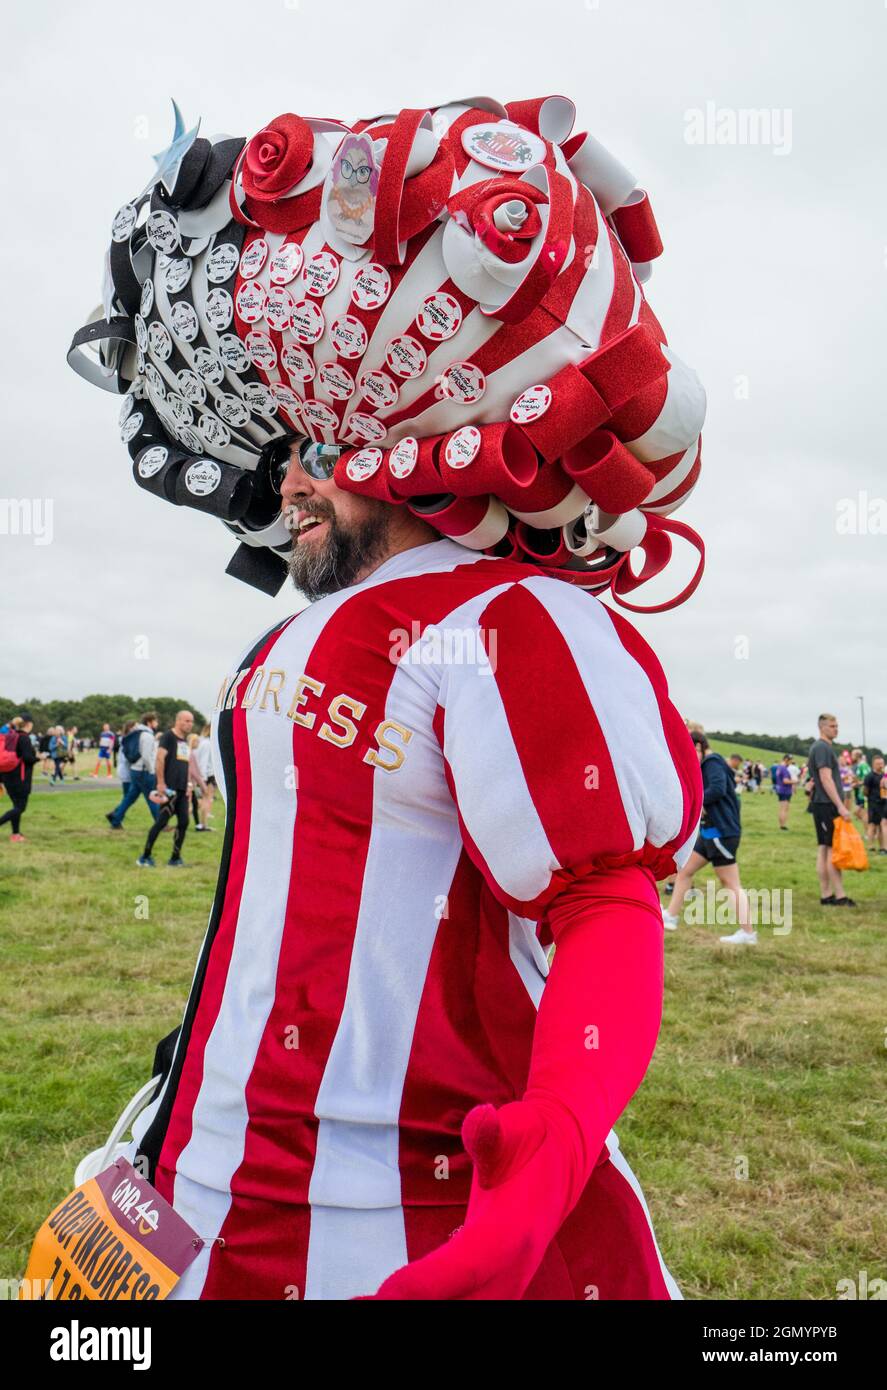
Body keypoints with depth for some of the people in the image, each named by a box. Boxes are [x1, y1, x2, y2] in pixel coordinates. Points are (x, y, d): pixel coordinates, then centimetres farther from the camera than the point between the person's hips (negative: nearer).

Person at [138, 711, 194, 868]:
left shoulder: (185, 741, 18)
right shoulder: (168, 736, -6)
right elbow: (159, 759, -15)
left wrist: (188, 785, 18)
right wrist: (161, 783, -20)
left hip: (182, 789, 8)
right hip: (169, 788, -8)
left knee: (183, 822, 4)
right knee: (162, 822, -6)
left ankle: (175, 858, 13)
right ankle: (145, 856, 4)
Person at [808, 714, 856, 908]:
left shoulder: (824, 747, 19)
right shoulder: (822, 747, -12)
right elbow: (826, 779, -20)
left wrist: (839, 805, 21)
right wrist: (840, 806, -22)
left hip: (823, 805, 10)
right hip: (827, 805, -10)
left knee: (824, 849, 8)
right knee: (833, 850, -8)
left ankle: (826, 895, 11)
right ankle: (840, 897, -7)